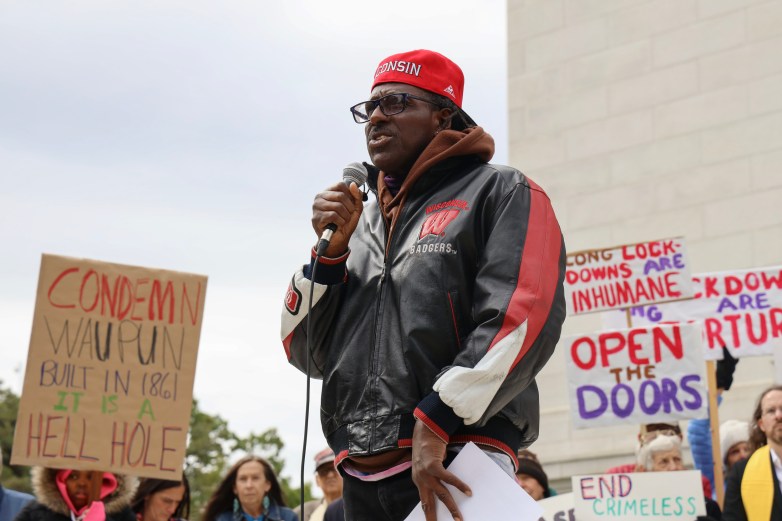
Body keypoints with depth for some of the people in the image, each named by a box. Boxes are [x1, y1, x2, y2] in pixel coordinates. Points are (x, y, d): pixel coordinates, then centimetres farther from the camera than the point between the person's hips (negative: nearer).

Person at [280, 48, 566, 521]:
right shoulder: (360, 220, 21)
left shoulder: (501, 194, 4)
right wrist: (331, 251, 3)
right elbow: (306, 353, 16)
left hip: (452, 471, -5)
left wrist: (435, 421, -18)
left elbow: (525, 317, -12)